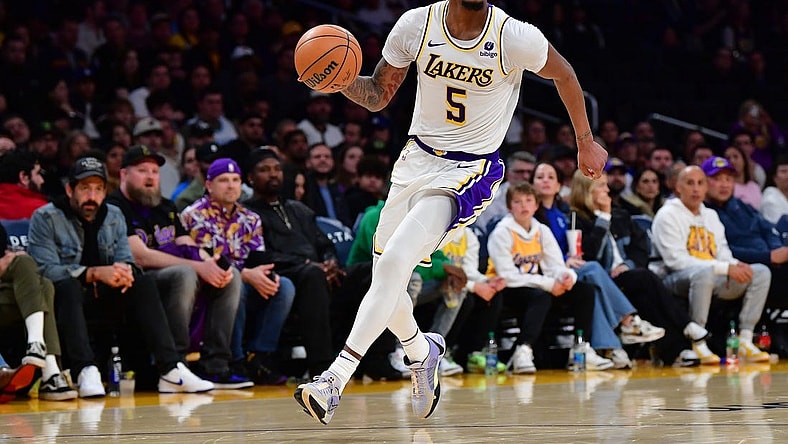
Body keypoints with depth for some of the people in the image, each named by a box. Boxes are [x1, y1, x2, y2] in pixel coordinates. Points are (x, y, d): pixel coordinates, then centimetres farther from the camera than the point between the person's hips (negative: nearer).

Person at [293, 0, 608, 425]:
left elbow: (563, 74, 4)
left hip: (469, 173, -5)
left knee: (394, 262, -23)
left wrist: (586, 143, 13)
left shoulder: (515, 37, -17)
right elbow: (378, 95, 4)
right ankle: (422, 352, 42)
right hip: (416, 160, 5)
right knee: (386, 280, 9)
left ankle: (334, 379, -25)